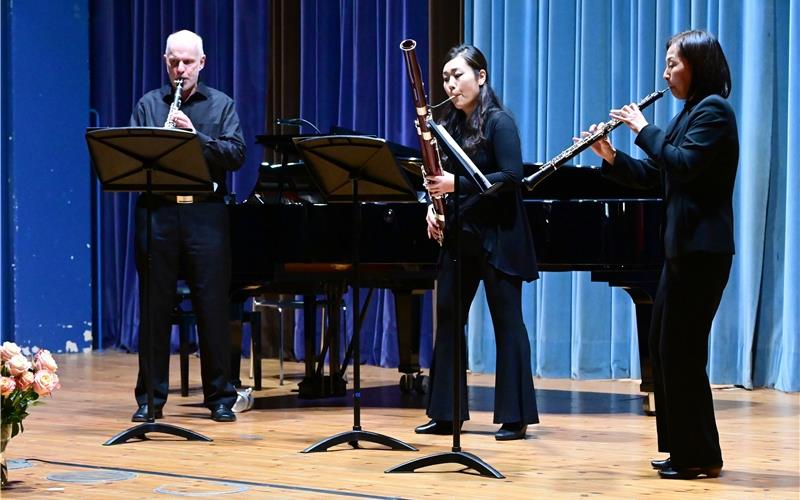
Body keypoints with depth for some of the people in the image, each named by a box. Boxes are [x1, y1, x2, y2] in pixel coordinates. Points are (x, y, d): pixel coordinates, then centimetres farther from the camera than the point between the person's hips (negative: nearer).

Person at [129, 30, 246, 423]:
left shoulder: (221, 105, 9)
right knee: (155, 306, 3)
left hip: (205, 213, -1)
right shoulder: (148, 104, 12)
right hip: (158, 212, 1)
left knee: (213, 306, 1)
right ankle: (150, 398, 10)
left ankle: (220, 397, 8)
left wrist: (196, 136, -16)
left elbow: (236, 154, -3)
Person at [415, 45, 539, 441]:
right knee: (447, 319, 7)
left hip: (497, 238, -7)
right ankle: (446, 414, 13)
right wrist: (434, 205, -5)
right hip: (459, 237, 7)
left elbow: (512, 177, -19)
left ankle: (515, 416, 3)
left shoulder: (499, 122, -10)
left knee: (507, 322, -2)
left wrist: (457, 184, -25)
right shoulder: (450, 125, 10)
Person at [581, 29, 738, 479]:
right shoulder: (692, 112, 18)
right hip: (684, 247, 10)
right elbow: (651, 176, 18)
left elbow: (683, 164, -25)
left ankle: (700, 456, -2)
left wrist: (644, 129, -14)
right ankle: (683, 448, 17)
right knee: (665, 346, 12)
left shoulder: (713, 110, -11)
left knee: (682, 349, -8)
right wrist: (612, 158, 4)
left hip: (702, 250, -10)